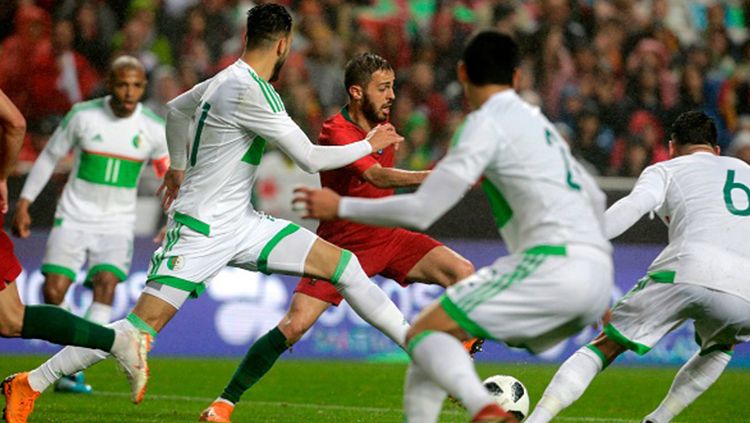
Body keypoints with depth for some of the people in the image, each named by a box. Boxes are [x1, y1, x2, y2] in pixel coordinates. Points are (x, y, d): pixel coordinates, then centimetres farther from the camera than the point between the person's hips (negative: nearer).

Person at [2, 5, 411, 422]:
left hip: (240, 222, 9)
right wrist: (369, 145, -5)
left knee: (345, 265, 0)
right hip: (201, 230, -9)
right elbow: (311, 159, -19)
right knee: (145, 324, -12)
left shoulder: (228, 80, 8)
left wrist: (178, 166, 40)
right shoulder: (251, 91, -22)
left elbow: (176, 109, 27)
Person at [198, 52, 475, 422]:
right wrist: (436, 176, -50)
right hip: (342, 245, -6)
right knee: (294, 325, -16)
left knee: (463, 273, -12)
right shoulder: (336, 132, -22)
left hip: (388, 238, 6)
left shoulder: (383, 125, 3)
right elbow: (377, 176, -39)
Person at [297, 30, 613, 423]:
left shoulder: (486, 123, -1)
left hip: (555, 260, -8)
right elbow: (594, 199, 36)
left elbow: (421, 210, -7)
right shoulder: (538, 122, 26)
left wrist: (340, 206, 4)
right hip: (599, 279, 8)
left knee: (423, 332, -10)